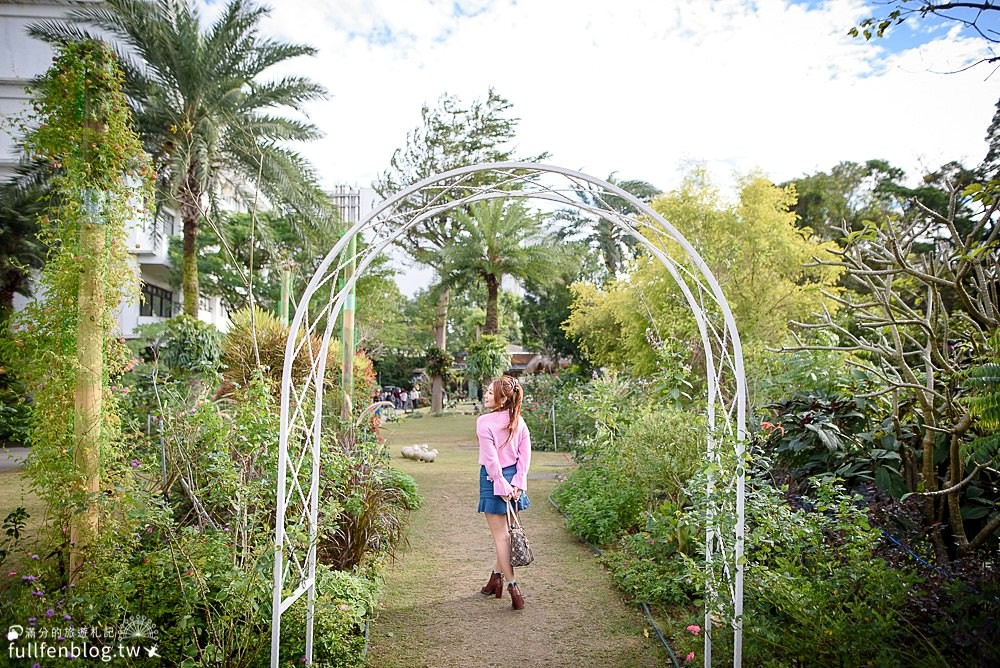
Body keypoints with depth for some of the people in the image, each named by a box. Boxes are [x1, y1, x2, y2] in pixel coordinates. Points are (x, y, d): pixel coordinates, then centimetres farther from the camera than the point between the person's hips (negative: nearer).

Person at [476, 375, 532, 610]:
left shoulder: (484, 422, -16)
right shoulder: (518, 421, 2)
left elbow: (490, 459, -18)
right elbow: (525, 454, 1)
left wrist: (501, 485, -12)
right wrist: (518, 483, 0)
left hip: (493, 478, -6)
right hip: (513, 478, 6)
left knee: (501, 535, 2)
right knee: (505, 531, 18)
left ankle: (513, 587, 1)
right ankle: (497, 578, 32)